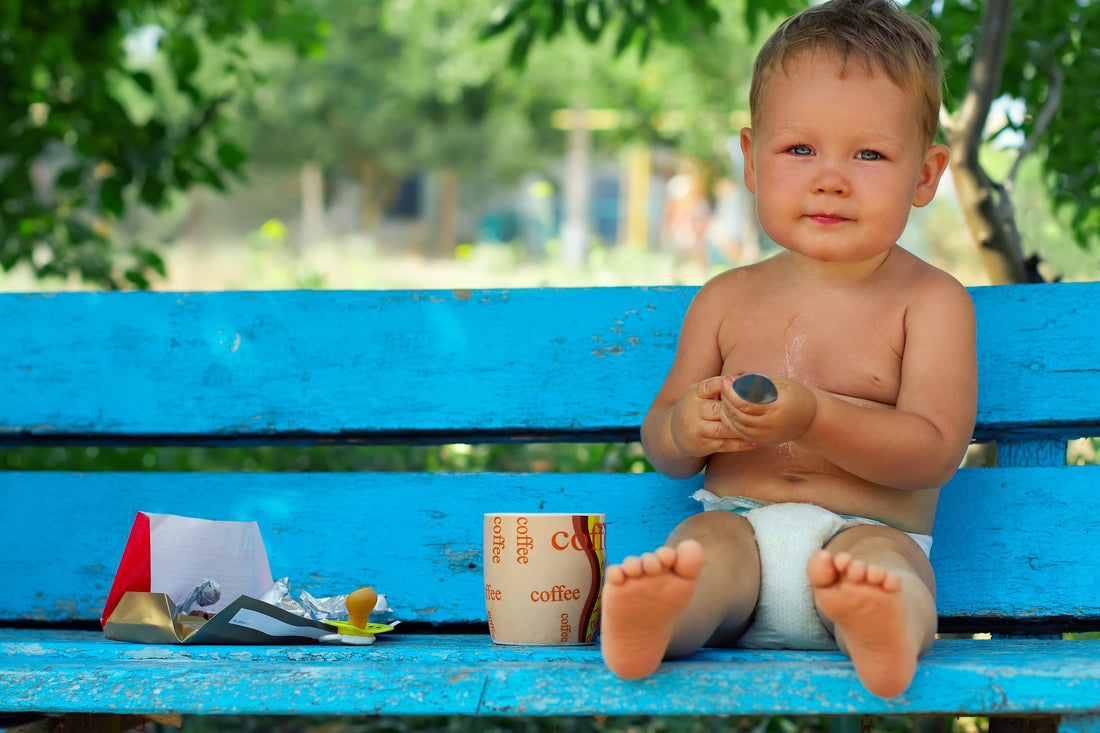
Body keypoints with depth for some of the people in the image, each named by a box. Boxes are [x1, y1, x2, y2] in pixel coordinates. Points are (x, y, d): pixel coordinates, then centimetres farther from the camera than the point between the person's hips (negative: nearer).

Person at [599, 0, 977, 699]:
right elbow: (661, 444, 19)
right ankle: (657, 620, -63)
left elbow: (934, 450, -8)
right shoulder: (727, 299, 16)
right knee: (705, 541, -31)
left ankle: (887, 627, -71)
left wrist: (813, 418, -24)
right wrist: (683, 429, -9)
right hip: (740, 518, 3)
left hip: (866, 526, -3)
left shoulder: (932, 301, 5)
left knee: (881, 557, -37)